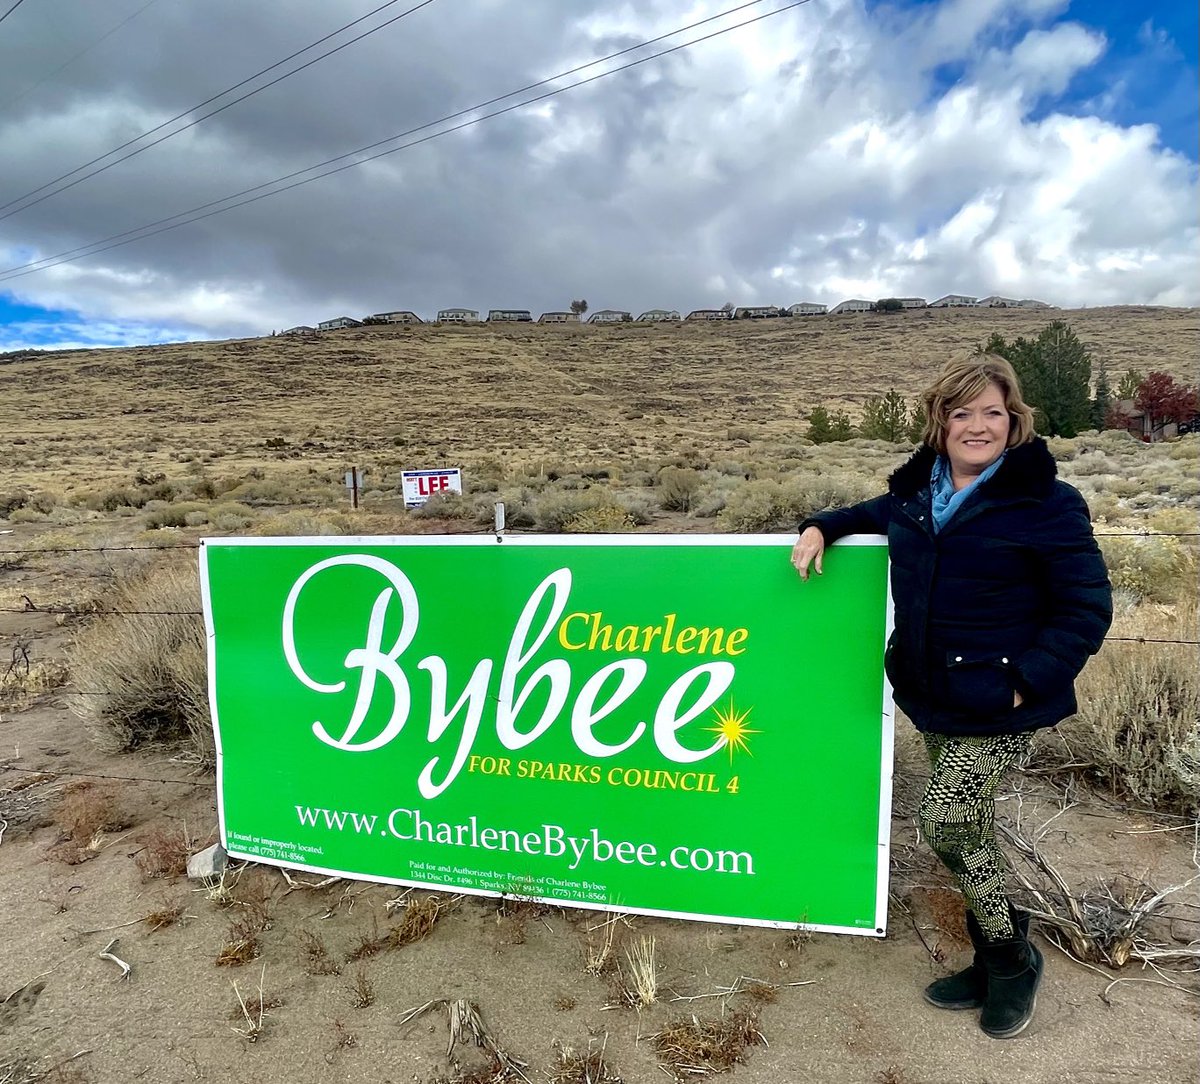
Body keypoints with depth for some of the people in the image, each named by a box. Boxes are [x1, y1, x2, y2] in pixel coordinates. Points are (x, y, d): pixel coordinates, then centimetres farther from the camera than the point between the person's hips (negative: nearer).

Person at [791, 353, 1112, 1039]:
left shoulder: (1045, 503, -12)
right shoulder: (918, 490, 5)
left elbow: (1088, 610, -10)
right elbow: (875, 515, 27)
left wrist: (1028, 683, -19)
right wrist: (822, 529, 8)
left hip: (1001, 706, -6)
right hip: (935, 699, 7)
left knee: (944, 822, -7)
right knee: (967, 827, 16)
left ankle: (1012, 955, 21)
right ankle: (996, 964, 37)